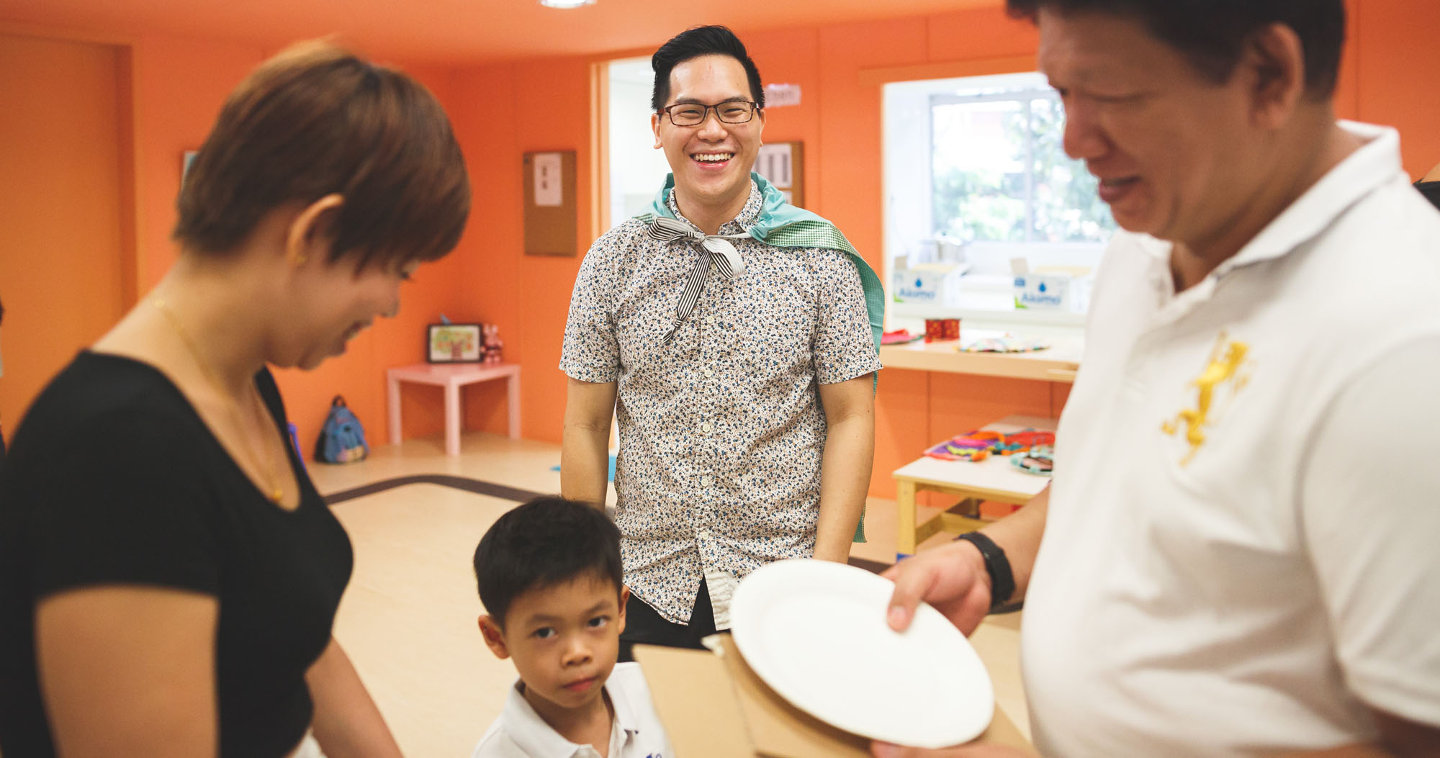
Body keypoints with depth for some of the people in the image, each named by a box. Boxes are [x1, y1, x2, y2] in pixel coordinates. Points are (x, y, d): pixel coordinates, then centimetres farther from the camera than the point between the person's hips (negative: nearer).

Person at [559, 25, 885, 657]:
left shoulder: (821, 258, -4)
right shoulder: (612, 261, 0)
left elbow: (850, 419, -4)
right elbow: (586, 426, 3)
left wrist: (827, 574, -11)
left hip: (783, 587, -1)